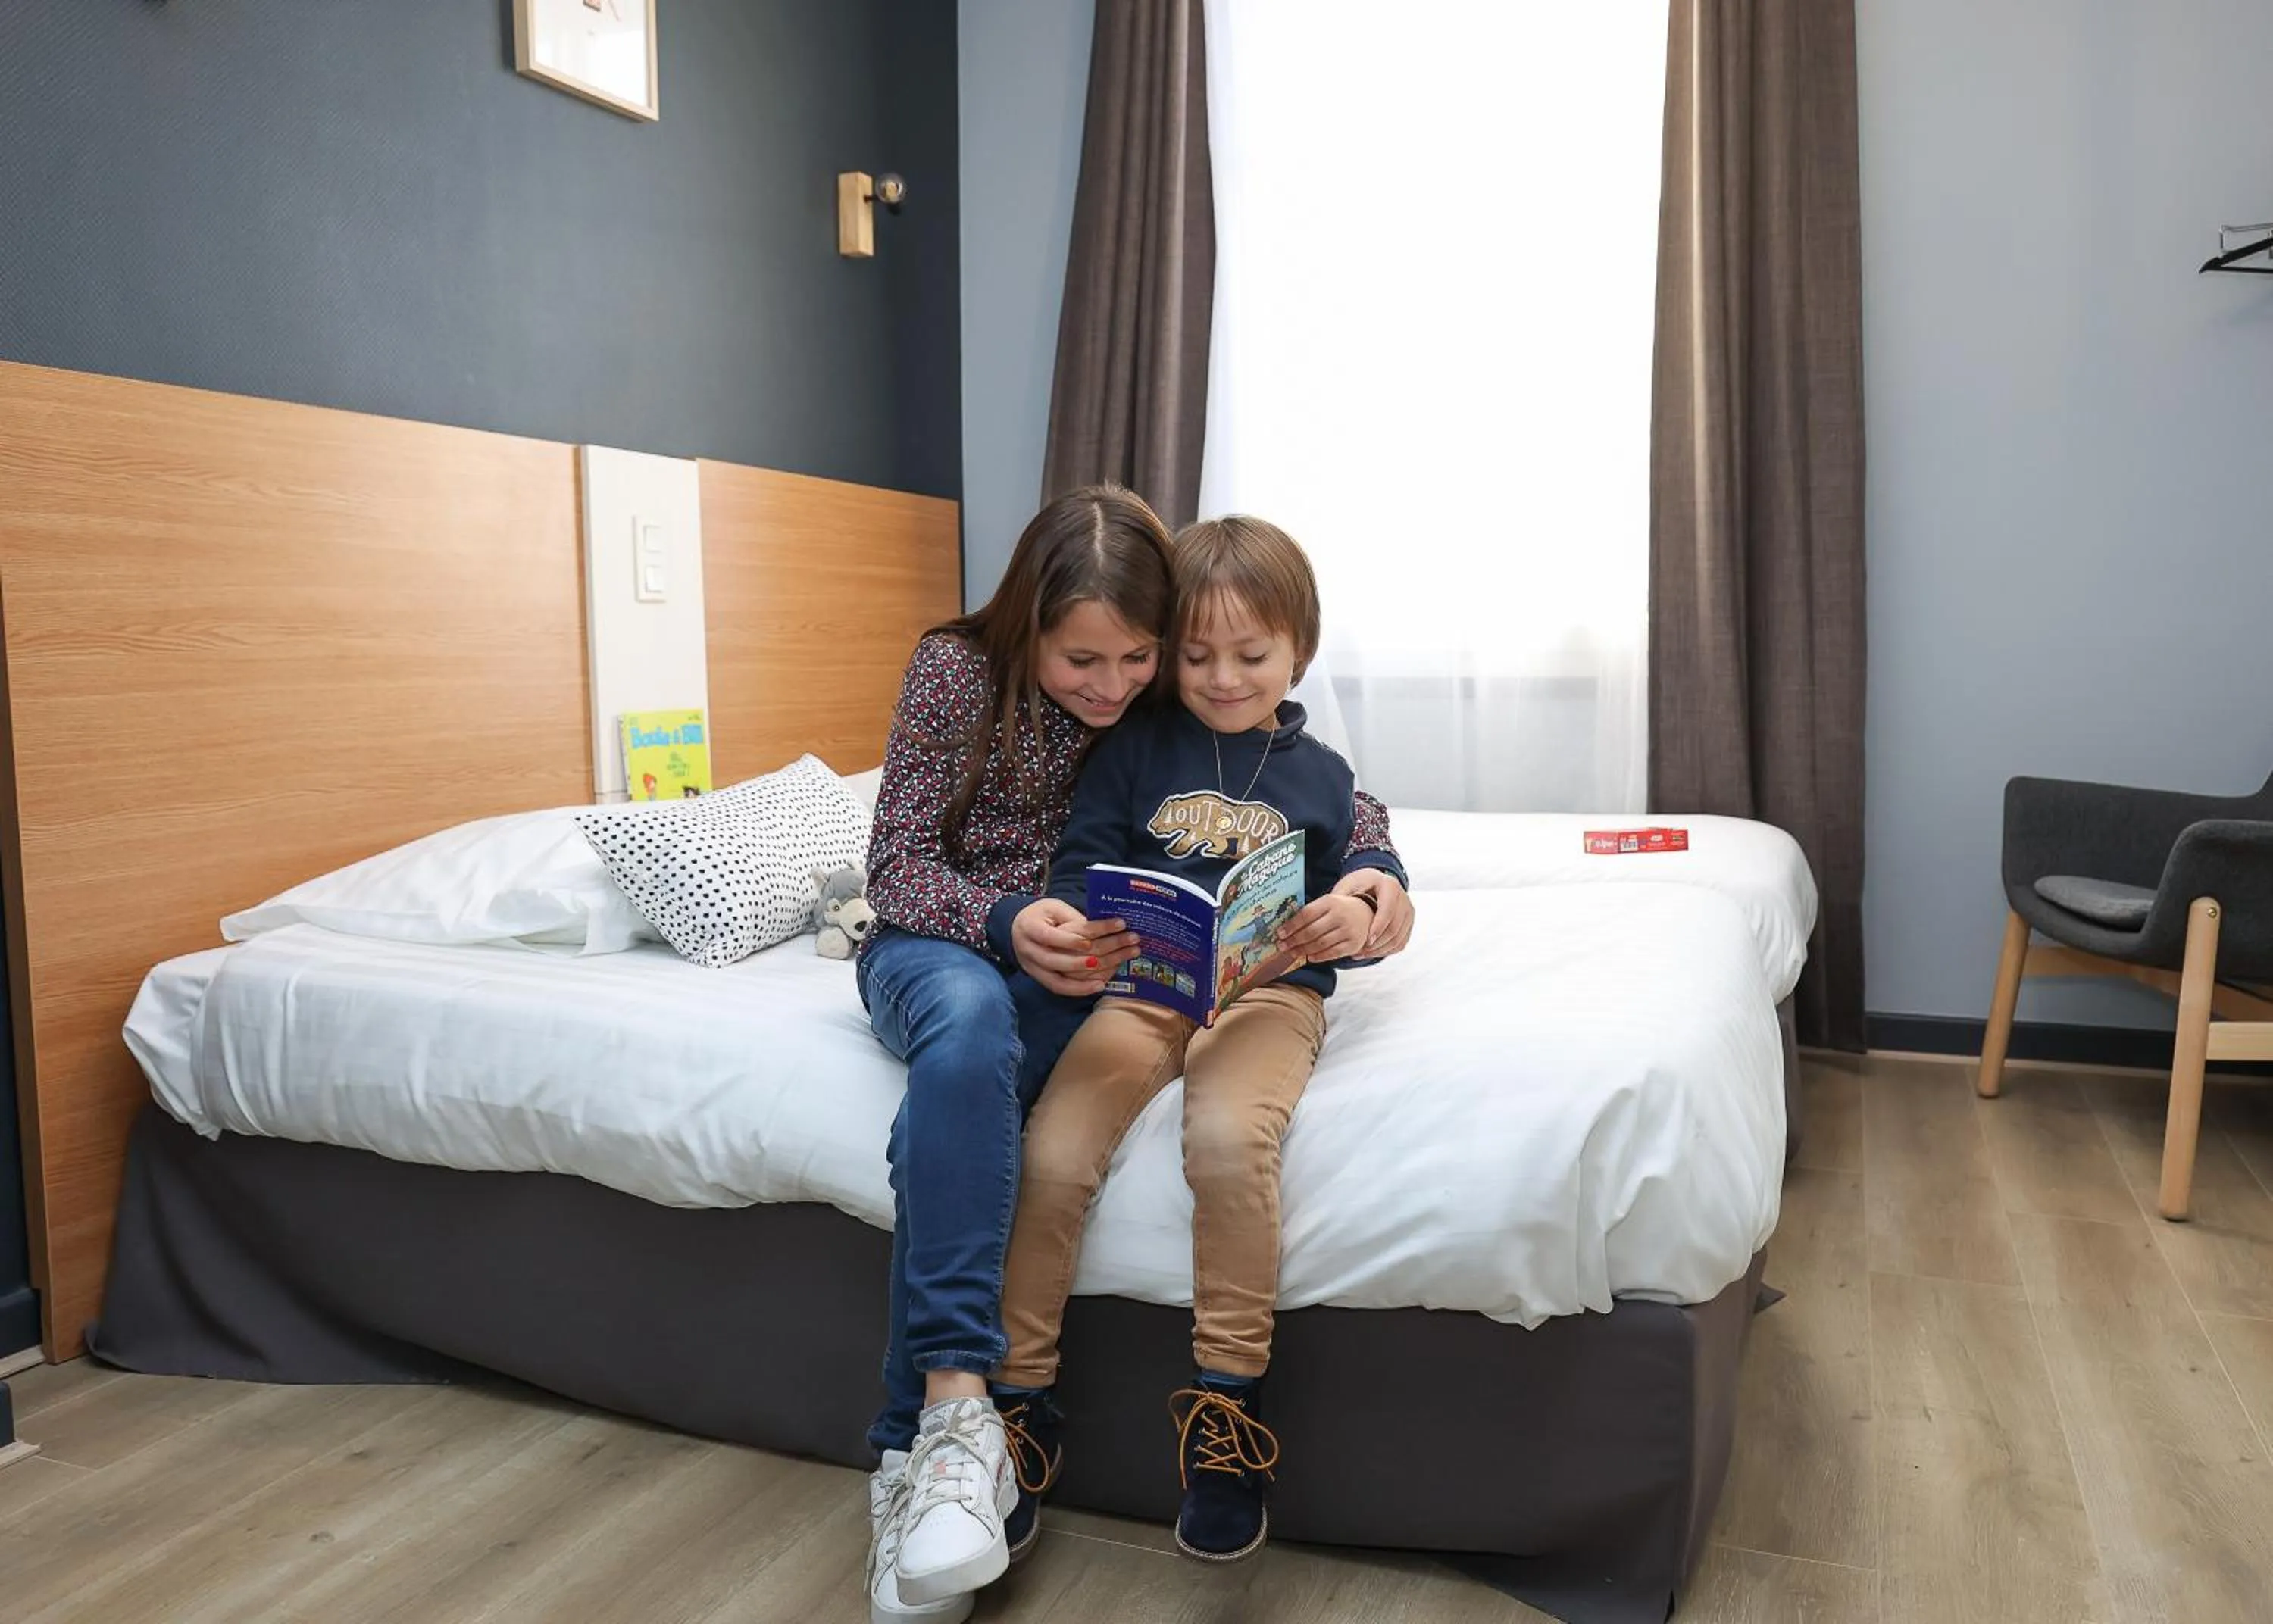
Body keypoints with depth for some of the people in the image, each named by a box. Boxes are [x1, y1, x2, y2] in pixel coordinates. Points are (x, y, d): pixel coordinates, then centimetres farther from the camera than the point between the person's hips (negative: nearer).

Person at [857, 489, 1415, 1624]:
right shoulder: (957, 669, -10)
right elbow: (895, 864, -10)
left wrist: (1376, 871, -18)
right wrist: (1004, 920, -30)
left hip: (1069, 963, 1)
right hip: (934, 941, -1)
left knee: (967, 1071, -34)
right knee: (969, 1019, -38)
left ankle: (918, 1438, -30)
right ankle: (959, 1406, -40)